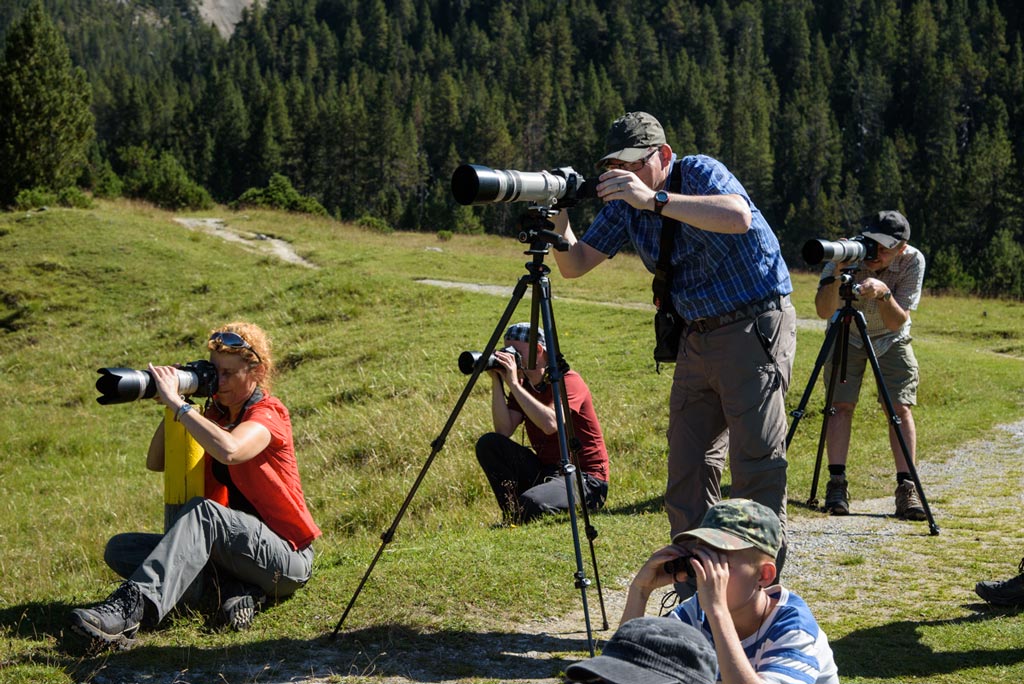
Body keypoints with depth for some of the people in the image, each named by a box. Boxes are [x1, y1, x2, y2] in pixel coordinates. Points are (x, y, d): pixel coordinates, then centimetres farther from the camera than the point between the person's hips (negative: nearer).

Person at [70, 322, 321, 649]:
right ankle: (236, 591, -20)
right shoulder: (215, 413, 11)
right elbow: (156, 462, 7)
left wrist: (176, 403, -28)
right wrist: (172, 407, -5)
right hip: (230, 548, 8)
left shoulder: (268, 413, -11)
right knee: (120, 549, -6)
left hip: (287, 558, -8)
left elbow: (228, 451, -34)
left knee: (202, 511, -35)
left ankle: (131, 606, -48)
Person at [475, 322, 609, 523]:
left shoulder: (568, 380, -13)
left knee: (530, 504, -35)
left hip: (586, 478, -7)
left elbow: (550, 424, -32)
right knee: (488, 444, -10)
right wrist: (497, 382, -11)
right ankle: (513, 514, -3)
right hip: (545, 471, 8)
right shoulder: (523, 385, 8)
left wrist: (513, 384, -27)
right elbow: (504, 431, -5)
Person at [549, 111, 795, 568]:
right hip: (698, 337, 7)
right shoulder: (624, 203, 5)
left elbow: (739, 218, -34)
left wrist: (655, 199, -38)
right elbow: (576, 265, 2)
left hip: (755, 328, -7)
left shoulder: (699, 173, -13)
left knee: (756, 458, -11)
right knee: (688, 462, 6)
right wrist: (559, 227, -19)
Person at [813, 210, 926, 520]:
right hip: (847, 335, 0)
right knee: (841, 404, -12)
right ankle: (837, 483, -9)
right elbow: (824, 311, -33)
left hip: (891, 339, 0)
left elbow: (897, 322, -27)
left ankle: (906, 487, -11)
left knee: (900, 408, -11)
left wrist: (884, 293, -45)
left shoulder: (913, 261, -25)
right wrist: (837, 274, -48)